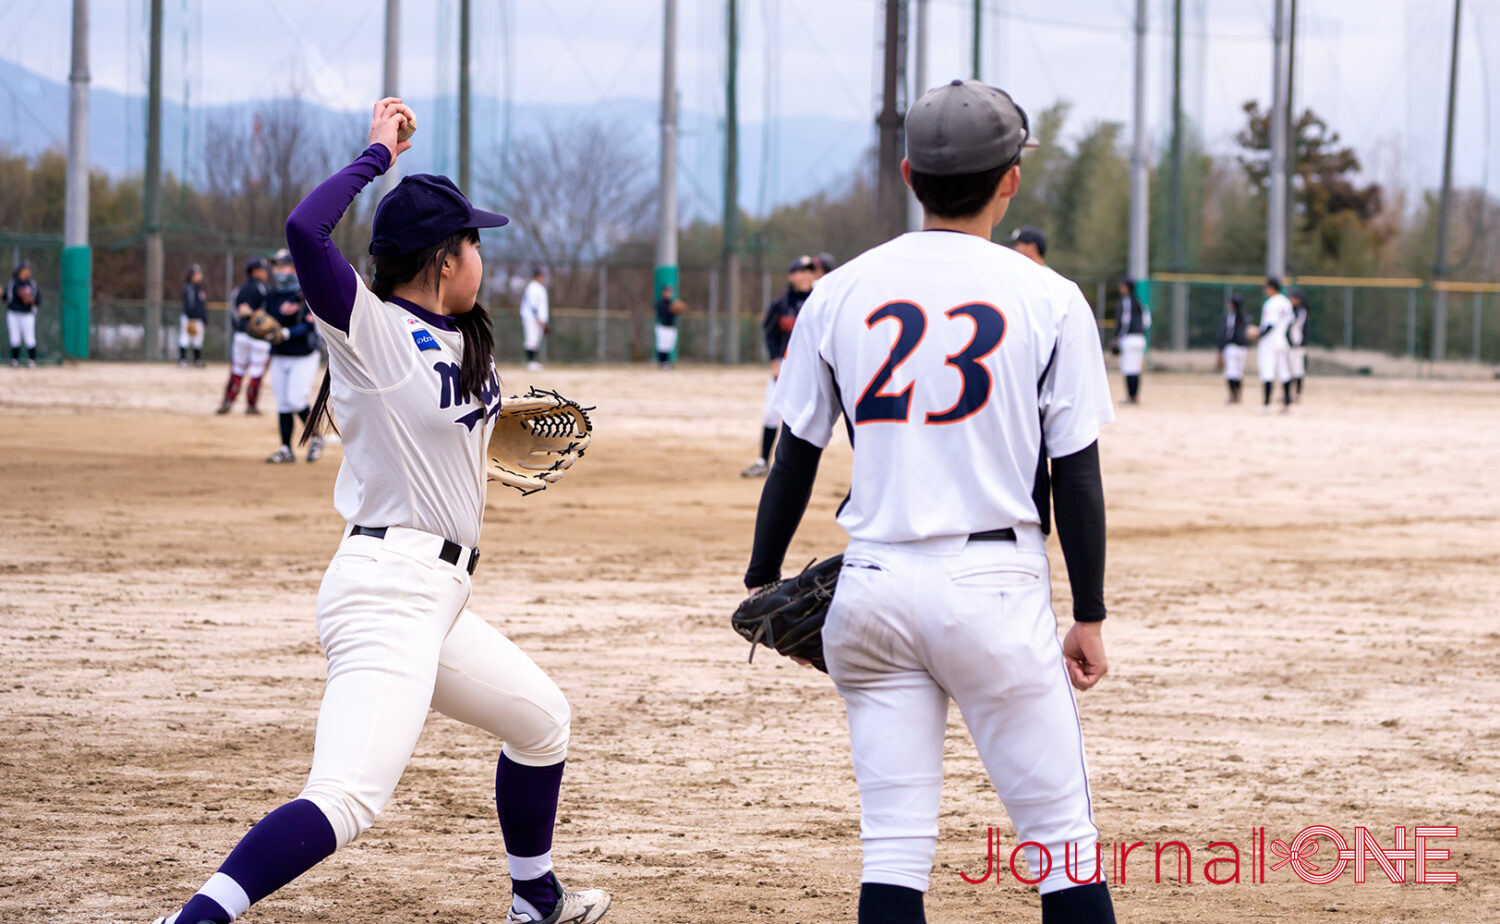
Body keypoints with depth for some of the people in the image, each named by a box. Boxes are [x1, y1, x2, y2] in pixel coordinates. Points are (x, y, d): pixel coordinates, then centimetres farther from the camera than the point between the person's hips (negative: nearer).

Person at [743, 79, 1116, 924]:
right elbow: (1076, 476, -3)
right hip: (995, 585, -3)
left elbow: (797, 453, 9)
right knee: (1064, 841, 4)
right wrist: (1090, 617, 4)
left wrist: (764, 578, 21)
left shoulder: (840, 292, 4)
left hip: (873, 588, 3)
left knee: (894, 846, 5)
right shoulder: (1049, 299, -4)